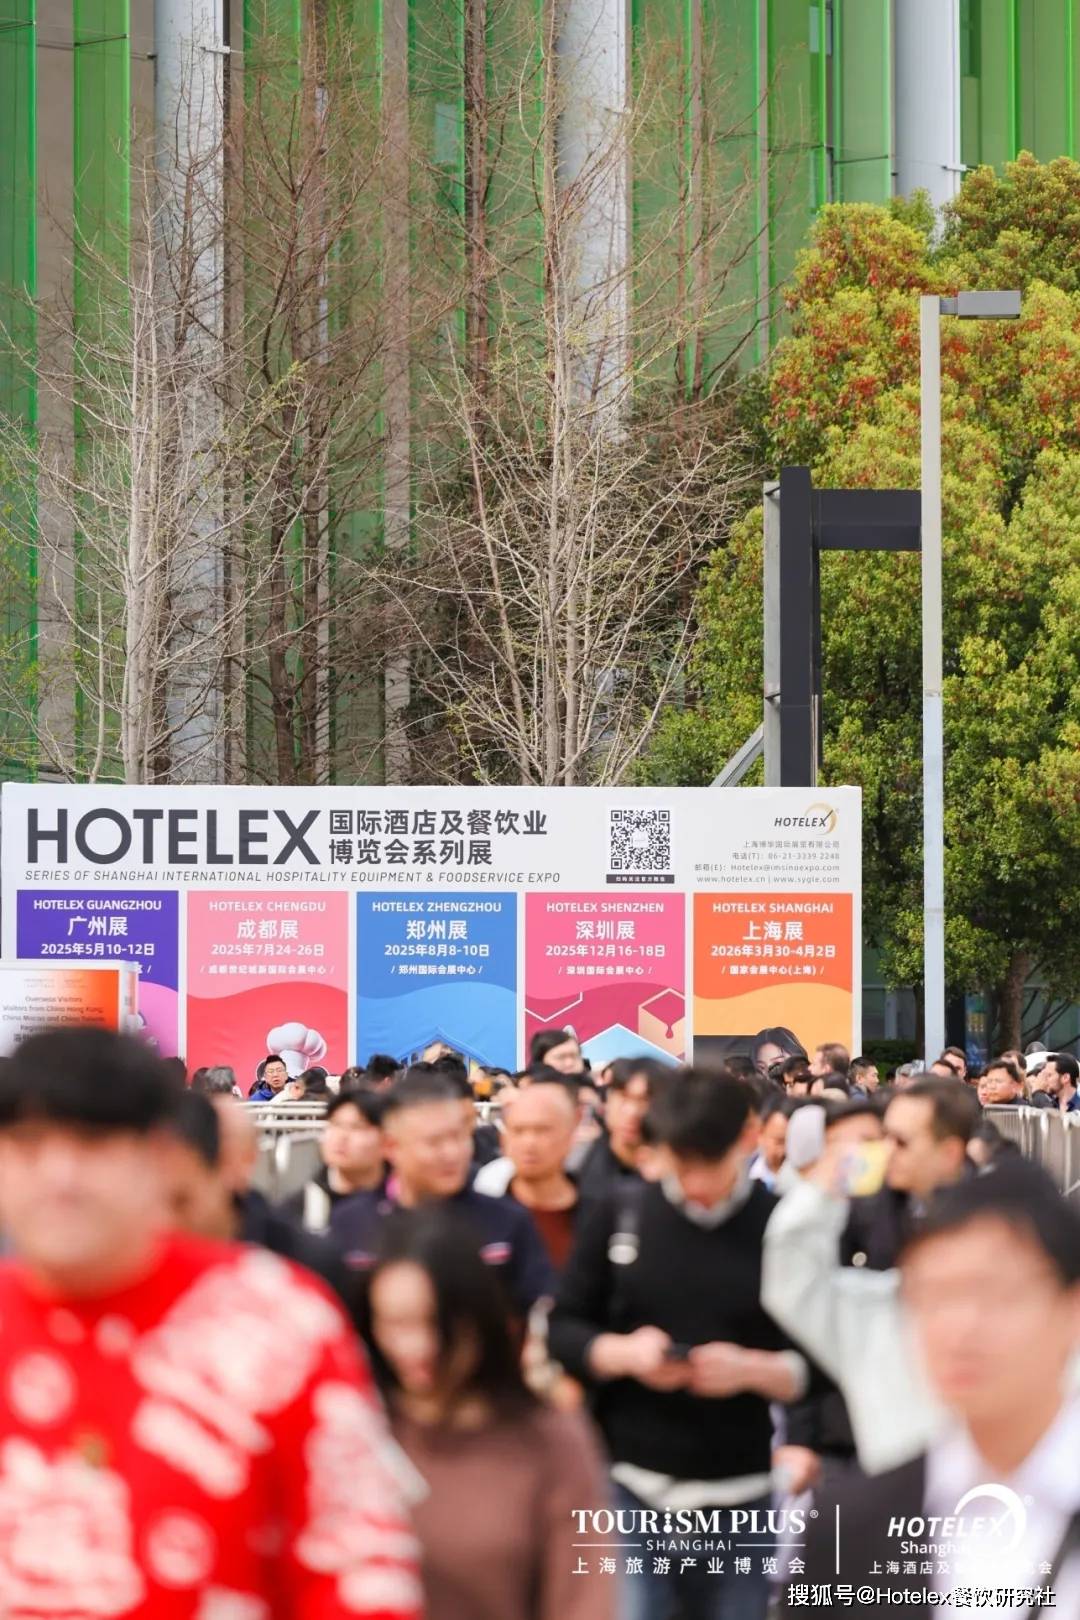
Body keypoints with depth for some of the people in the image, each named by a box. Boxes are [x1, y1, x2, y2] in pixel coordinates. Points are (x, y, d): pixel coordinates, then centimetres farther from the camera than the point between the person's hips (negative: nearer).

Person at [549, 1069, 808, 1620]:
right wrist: (623, 1352, -14)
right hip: (628, 1491, 0)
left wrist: (752, 1370, -18)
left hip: (739, 1503, 0)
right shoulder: (620, 1215, 2)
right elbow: (561, 1331, 6)